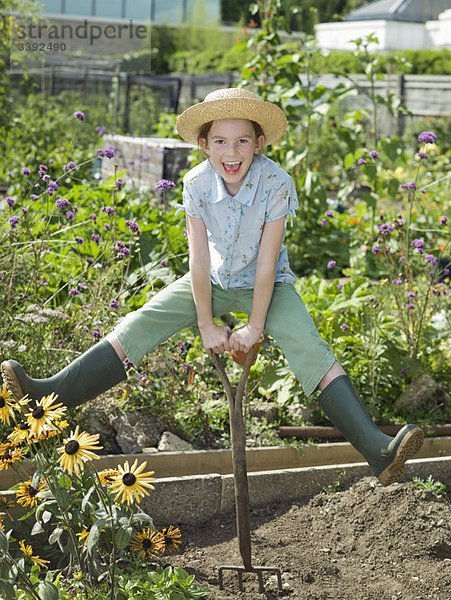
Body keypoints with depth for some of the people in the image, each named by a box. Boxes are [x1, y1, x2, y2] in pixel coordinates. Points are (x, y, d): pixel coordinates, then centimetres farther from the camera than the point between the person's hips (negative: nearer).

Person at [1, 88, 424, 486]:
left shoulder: (276, 184, -25)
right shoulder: (197, 183, -18)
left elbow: (267, 264, -22)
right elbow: (199, 259, -14)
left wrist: (254, 328, -18)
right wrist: (207, 327, -11)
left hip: (267, 285, -3)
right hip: (214, 280, 3)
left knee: (311, 351, -24)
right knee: (140, 325, -13)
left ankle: (376, 449, -33)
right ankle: (52, 394, -16)